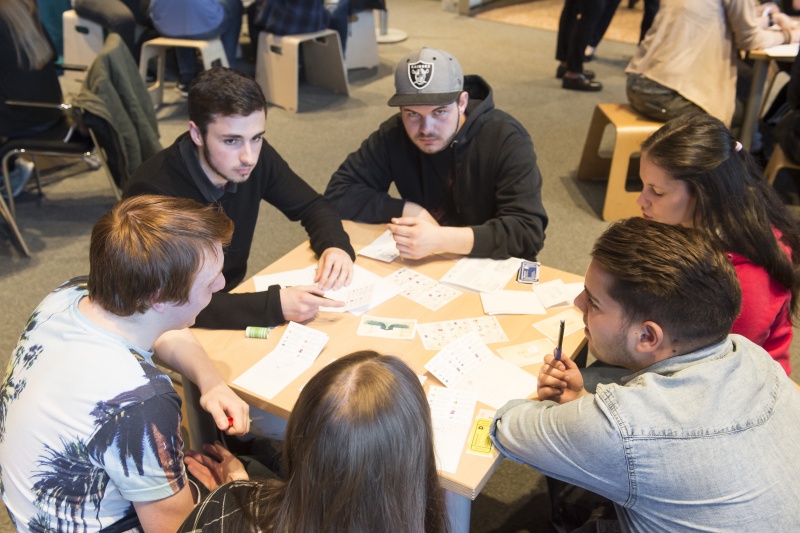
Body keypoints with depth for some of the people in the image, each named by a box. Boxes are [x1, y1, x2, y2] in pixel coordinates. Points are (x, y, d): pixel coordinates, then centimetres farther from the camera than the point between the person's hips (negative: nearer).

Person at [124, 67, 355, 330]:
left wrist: (335, 246, -17)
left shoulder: (256, 158, -11)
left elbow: (313, 206, 3)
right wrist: (274, 305, -39)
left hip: (233, 298, 5)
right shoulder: (153, 192, -27)